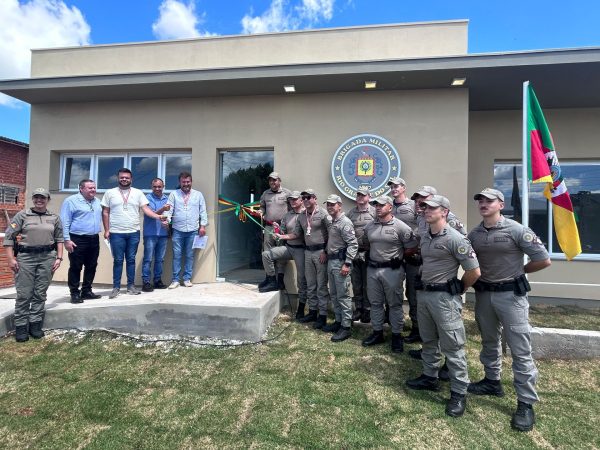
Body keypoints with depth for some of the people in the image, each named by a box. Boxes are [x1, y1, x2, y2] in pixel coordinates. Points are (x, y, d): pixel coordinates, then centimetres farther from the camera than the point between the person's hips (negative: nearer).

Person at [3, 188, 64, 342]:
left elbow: (59, 239, 10)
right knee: (24, 294, 1)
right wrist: (10, 258, -6)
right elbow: (9, 236, 1)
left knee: (40, 294, 6)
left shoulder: (54, 218, 9)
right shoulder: (22, 215, 3)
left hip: (47, 258, 2)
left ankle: (35, 324, 16)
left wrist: (59, 258, 2)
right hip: (25, 257, -1)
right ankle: (21, 326, 11)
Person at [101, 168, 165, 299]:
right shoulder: (110, 193, 4)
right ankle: (116, 287, 14)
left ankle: (131, 286, 17)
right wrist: (106, 230, -2)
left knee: (131, 260, 9)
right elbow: (105, 212, 4)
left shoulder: (138, 193, 6)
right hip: (116, 233, -1)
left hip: (134, 233, 1)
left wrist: (158, 216, -18)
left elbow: (146, 209, -1)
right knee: (118, 260, 4)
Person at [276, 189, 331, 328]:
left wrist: (325, 251, -15)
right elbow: (296, 234, 12)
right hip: (308, 252, 6)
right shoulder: (302, 216, 11)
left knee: (321, 285, -1)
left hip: (320, 252, -6)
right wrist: (282, 236, -2)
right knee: (310, 285, 13)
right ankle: (312, 312, 25)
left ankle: (322, 315, 8)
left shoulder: (323, 214, -9)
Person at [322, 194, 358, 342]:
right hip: (331, 261, 10)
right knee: (334, 295, 15)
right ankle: (338, 321, 27)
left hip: (340, 263, -10)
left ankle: (346, 327, 4)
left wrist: (347, 264, -22)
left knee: (343, 295, -4)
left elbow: (353, 244, -19)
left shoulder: (345, 222, -14)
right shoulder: (332, 222, 16)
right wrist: (325, 252, 14)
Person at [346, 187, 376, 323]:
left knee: (367, 284, 6)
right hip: (353, 253, 4)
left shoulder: (374, 212, -2)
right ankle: (358, 309, 25)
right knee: (356, 284, 12)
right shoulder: (350, 213, 8)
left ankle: (367, 310, 19)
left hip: (368, 253, -3)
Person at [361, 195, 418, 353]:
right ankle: (377, 332, 28)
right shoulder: (369, 226, 5)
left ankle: (397, 335, 20)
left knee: (395, 304, 6)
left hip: (392, 270, -5)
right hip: (372, 269, 5)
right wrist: (377, 253, 11)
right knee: (375, 303, 14)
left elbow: (412, 248, -6)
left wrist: (396, 254, 0)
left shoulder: (400, 226, -10)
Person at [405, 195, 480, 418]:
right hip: (424, 294, 8)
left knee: (452, 346, 2)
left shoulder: (455, 238, -16)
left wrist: (458, 290, -5)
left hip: (444, 297, -8)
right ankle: (430, 378, 36)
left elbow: (474, 271, -16)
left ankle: (459, 393, 15)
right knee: (428, 340, 20)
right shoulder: (424, 237, 8)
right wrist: (424, 286, 16)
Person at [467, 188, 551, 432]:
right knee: (489, 343, 20)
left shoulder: (517, 230, -12)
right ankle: (492, 382, 39)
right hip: (483, 293, 5)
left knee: (520, 350, 1)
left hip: (511, 294, -5)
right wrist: (479, 275, 1)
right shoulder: (474, 234, 2)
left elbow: (544, 260, -8)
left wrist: (518, 271, 1)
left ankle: (526, 404, 13)